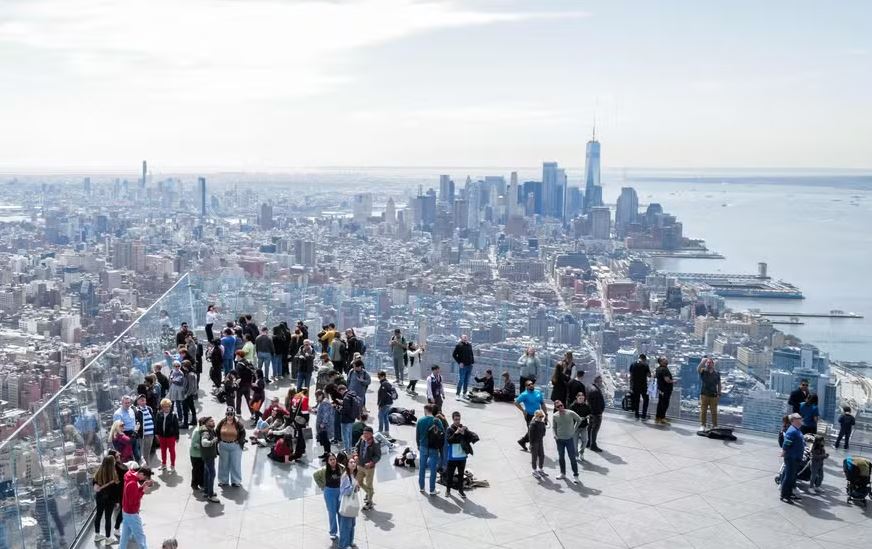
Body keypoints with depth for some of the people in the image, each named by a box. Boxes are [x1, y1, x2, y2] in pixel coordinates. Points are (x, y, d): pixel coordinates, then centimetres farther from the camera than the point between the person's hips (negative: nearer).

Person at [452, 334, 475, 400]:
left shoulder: (469, 345, 13)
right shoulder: (459, 345, -4)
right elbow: (454, 355, -4)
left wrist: (472, 362, 8)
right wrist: (459, 362, -10)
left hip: (469, 366, 6)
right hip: (462, 366, -6)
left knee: (467, 381, 11)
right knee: (461, 380, -7)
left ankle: (464, 394, 20)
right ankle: (458, 395, -2)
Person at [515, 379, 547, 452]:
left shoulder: (538, 392, 5)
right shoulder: (525, 395, -13)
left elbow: (542, 404, 11)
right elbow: (516, 402, -11)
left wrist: (546, 414, 8)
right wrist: (523, 411, -14)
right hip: (529, 416, -6)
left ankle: (522, 441, 37)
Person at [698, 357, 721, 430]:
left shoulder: (717, 373, 8)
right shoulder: (703, 371, 3)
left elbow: (719, 384, 11)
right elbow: (698, 369, -20)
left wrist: (719, 394, 4)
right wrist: (703, 361, -27)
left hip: (713, 395, 1)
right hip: (704, 394, -1)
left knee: (714, 412, 3)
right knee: (703, 411, 1)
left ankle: (714, 426, 10)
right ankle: (702, 425, 7)